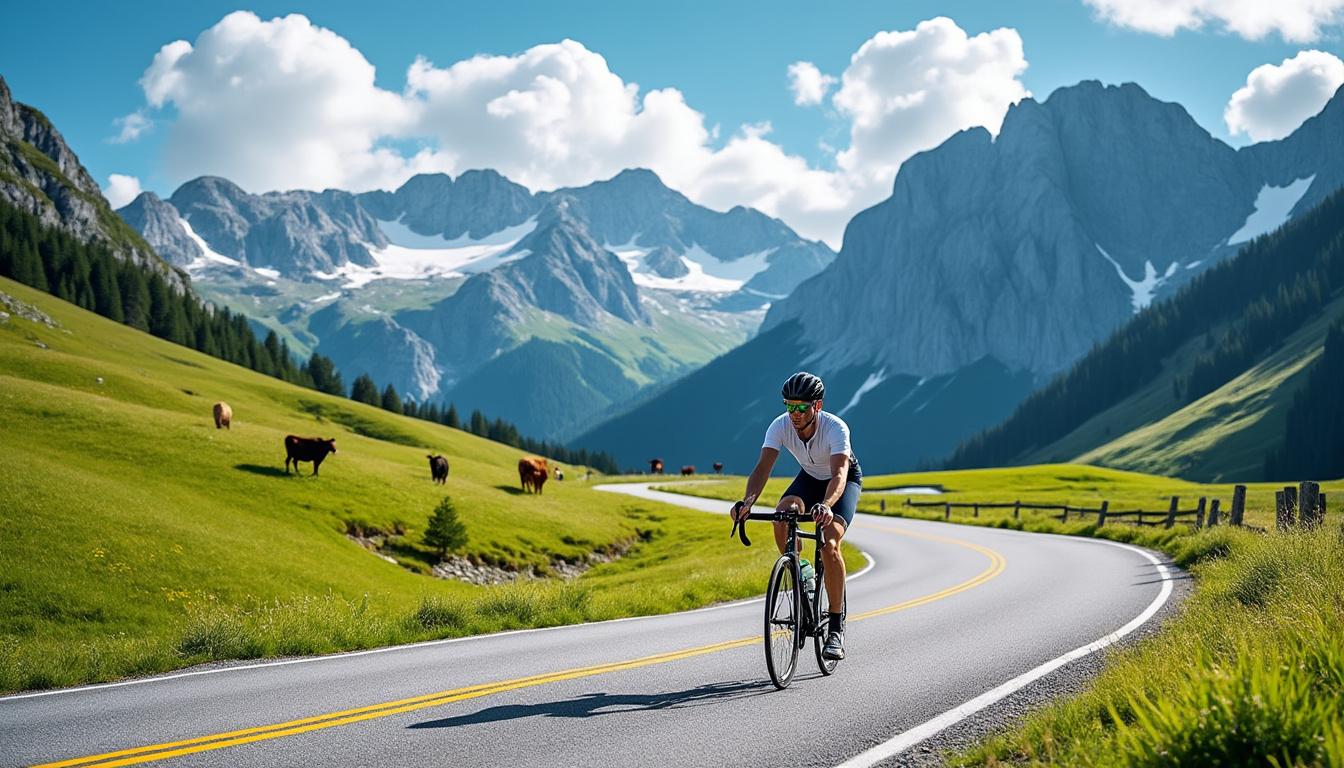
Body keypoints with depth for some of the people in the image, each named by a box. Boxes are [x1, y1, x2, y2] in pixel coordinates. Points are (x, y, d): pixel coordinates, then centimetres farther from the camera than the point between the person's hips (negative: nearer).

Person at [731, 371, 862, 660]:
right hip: (810, 477, 4)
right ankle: (799, 571, -3)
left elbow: (839, 474, -48)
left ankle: (837, 627, -15)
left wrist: (826, 505, -68)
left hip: (846, 480, -4)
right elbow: (763, 467, -35)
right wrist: (747, 501, -54)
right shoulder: (780, 426, -26)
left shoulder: (836, 428, -36)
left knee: (829, 545, -26)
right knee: (782, 515, -31)